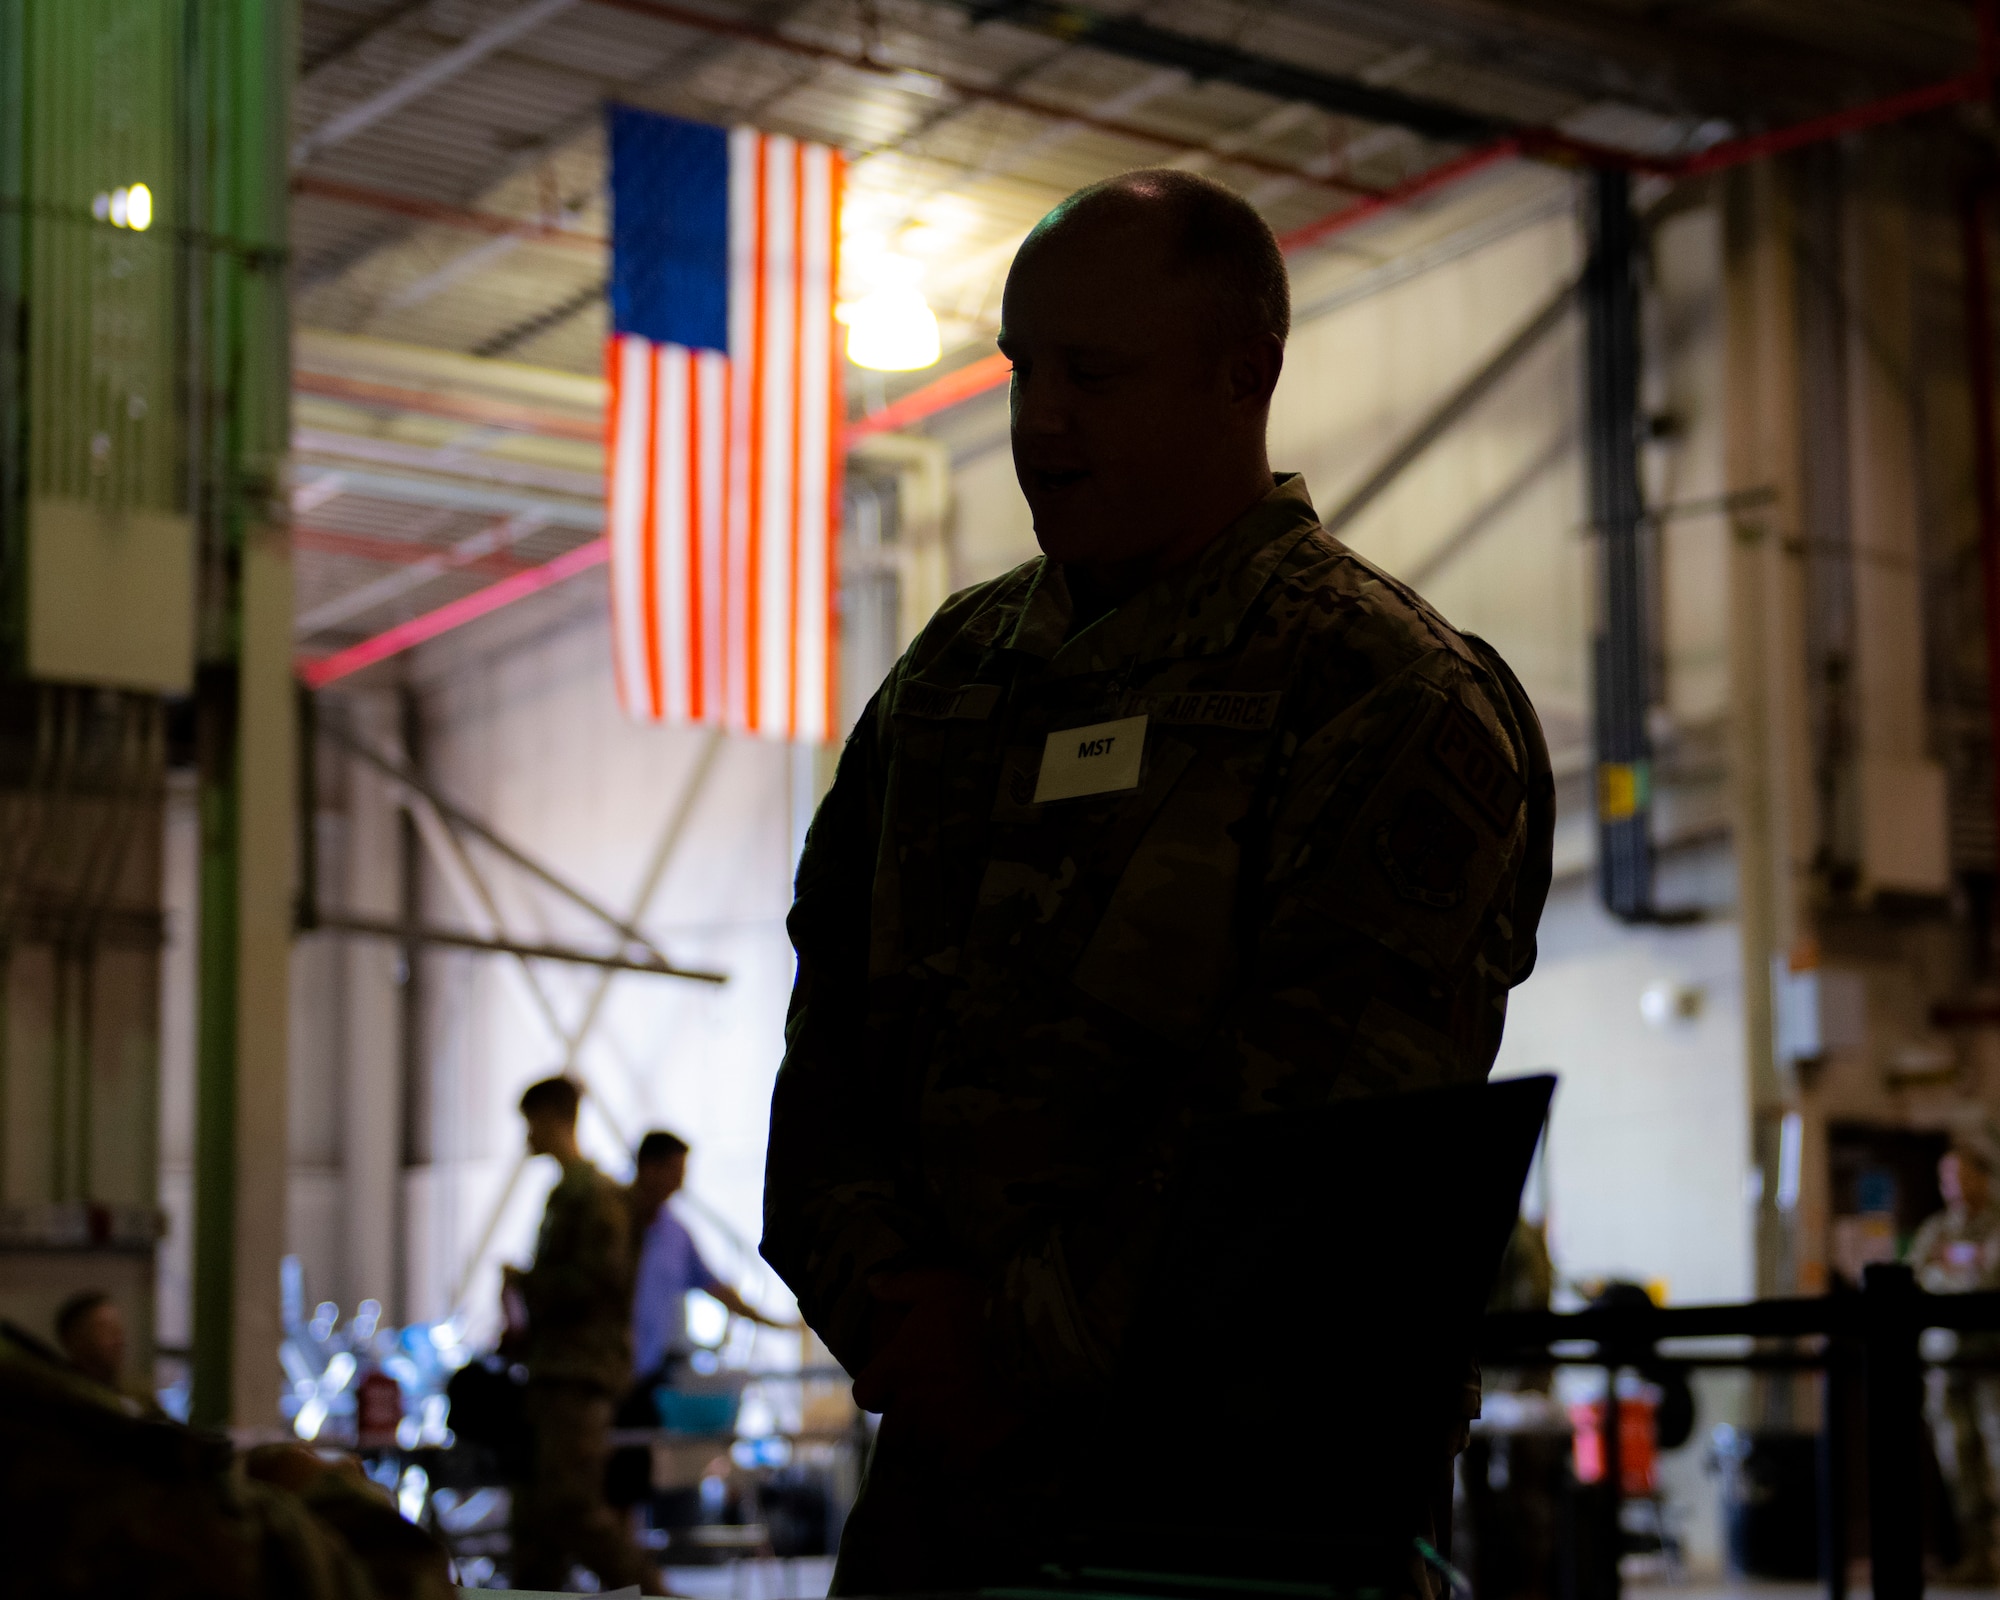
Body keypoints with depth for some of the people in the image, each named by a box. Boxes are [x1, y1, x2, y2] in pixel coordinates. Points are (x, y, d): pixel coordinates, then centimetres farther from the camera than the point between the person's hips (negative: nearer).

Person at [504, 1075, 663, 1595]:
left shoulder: (596, 1193, -8)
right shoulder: (565, 1192, 21)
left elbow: (598, 1279, -17)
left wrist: (525, 1282, -8)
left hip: (581, 1371, -10)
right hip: (553, 1373, 10)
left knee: (572, 1505, -16)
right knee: (535, 1509, 7)